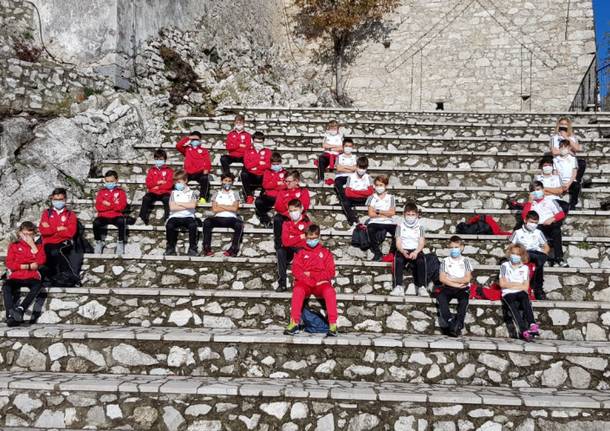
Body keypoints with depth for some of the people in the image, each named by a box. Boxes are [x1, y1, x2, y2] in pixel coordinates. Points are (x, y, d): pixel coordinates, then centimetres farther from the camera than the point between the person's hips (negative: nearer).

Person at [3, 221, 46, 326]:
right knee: (6, 286, -34)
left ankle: (20, 309, -47)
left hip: (32, 277, 0)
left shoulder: (38, 246, 18)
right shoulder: (14, 245, 16)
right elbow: (9, 264, 3)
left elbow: (41, 261, -2)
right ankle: (10, 315, -46)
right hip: (15, 277, 0)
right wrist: (29, 266, -7)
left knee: (38, 285, -36)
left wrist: (32, 245, -4)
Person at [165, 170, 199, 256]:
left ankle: (192, 248, -19)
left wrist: (178, 203, 0)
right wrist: (187, 206, -2)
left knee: (193, 225, -35)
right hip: (175, 217, 1)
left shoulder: (192, 193, 14)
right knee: (169, 225, -33)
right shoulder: (174, 192, 17)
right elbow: (172, 207, 0)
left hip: (188, 217, -1)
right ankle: (170, 247, -14)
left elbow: (193, 205, -7)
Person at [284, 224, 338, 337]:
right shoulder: (301, 253, 18)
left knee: (329, 291, -34)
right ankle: (294, 323, -34)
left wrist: (311, 274, -4)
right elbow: (296, 270, 3)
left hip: (321, 283, 0)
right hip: (305, 283, 0)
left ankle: (333, 324, -35)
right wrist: (310, 281, -13)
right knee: (297, 290, -35)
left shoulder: (325, 252, 17)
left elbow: (330, 272, 6)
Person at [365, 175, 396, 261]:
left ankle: (392, 253, -8)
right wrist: (386, 214, -2)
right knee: (370, 229, -36)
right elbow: (371, 214, 0)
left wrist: (378, 211, -5)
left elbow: (392, 212, 1)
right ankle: (377, 253, -20)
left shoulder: (390, 198, 14)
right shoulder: (372, 197, 12)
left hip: (388, 222, 1)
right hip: (375, 222, -1)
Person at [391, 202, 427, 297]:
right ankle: (398, 286, -39)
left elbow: (422, 243, 0)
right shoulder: (400, 225, 10)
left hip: (416, 250, 0)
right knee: (398, 260, -34)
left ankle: (421, 287, -30)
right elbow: (398, 242, 1)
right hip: (403, 250, 0)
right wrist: (403, 251, -22)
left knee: (420, 261, -34)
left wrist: (416, 252, -22)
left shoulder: (420, 226, 10)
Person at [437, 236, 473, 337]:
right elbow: (442, 278, -1)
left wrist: (449, 279, -1)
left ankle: (457, 326, -32)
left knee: (464, 300, -34)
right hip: (448, 287, 1)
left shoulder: (465, 261, 11)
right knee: (441, 297, -32)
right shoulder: (445, 261, 12)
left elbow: (467, 279, -2)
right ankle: (450, 322, -33)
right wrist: (456, 284, -10)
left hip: (463, 288, -1)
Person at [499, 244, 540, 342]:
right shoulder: (505, 266, 14)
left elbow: (525, 287, 6)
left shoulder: (525, 268, 16)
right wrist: (518, 284, 3)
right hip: (508, 294, -1)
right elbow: (502, 284, 3)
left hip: (520, 293, 1)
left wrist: (510, 284, 1)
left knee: (524, 296, -35)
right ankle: (524, 330, -50)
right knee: (512, 305, -34)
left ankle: (532, 324, -49)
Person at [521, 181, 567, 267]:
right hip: (538, 227, 1)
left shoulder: (549, 200, 15)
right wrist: (530, 201, 1)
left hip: (551, 226, 0)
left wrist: (552, 219, -14)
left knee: (556, 231, -35)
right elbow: (524, 216, 1)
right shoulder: (531, 203, 19)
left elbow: (561, 214, 6)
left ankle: (559, 258, -30)